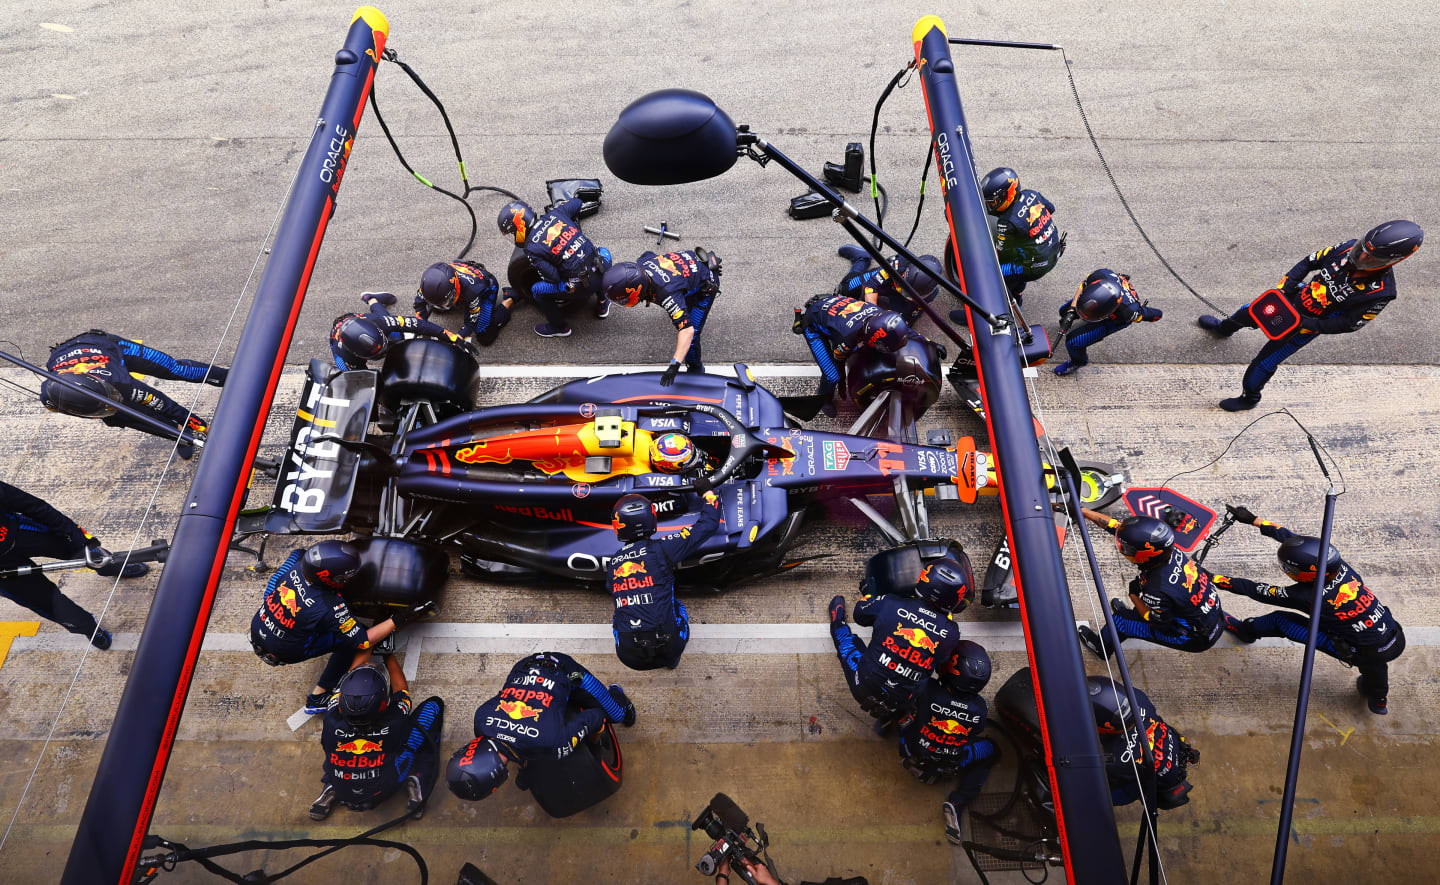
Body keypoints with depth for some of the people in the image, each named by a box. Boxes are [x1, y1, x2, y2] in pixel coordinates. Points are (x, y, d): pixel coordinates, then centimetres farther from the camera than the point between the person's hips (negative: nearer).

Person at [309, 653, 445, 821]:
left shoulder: (332, 721, -28)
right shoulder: (395, 723, -31)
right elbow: (401, 688, -6)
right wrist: (388, 654, 7)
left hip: (341, 793, 3)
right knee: (432, 706, -5)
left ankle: (330, 790, 12)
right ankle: (416, 785, -4)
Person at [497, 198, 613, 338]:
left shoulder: (531, 250, -7)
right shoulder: (555, 213, 7)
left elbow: (553, 278, -8)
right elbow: (577, 202, 23)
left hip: (583, 287, -5)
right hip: (603, 269, 5)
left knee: (537, 290, 10)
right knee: (604, 252, 40)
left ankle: (559, 327, 25)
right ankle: (602, 303, 43)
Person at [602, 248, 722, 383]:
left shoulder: (667, 294, -48)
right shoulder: (641, 263, -26)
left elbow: (687, 330, -53)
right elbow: (649, 254, 1)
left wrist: (675, 364, -59)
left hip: (705, 286, -7)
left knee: (691, 338, -12)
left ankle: (696, 371, 15)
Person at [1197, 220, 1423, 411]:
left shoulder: (1380, 292, -31)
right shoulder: (1349, 249, -20)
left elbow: (1348, 324, -23)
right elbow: (1309, 262, -6)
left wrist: (1305, 324, -30)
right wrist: (1281, 289, -13)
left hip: (1306, 325, -5)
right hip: (1292, 299, 5)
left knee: (1264, 363, 3)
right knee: (1246, 313, 26)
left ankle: (1250, 398, 32)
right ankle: (1222, 329, 62)